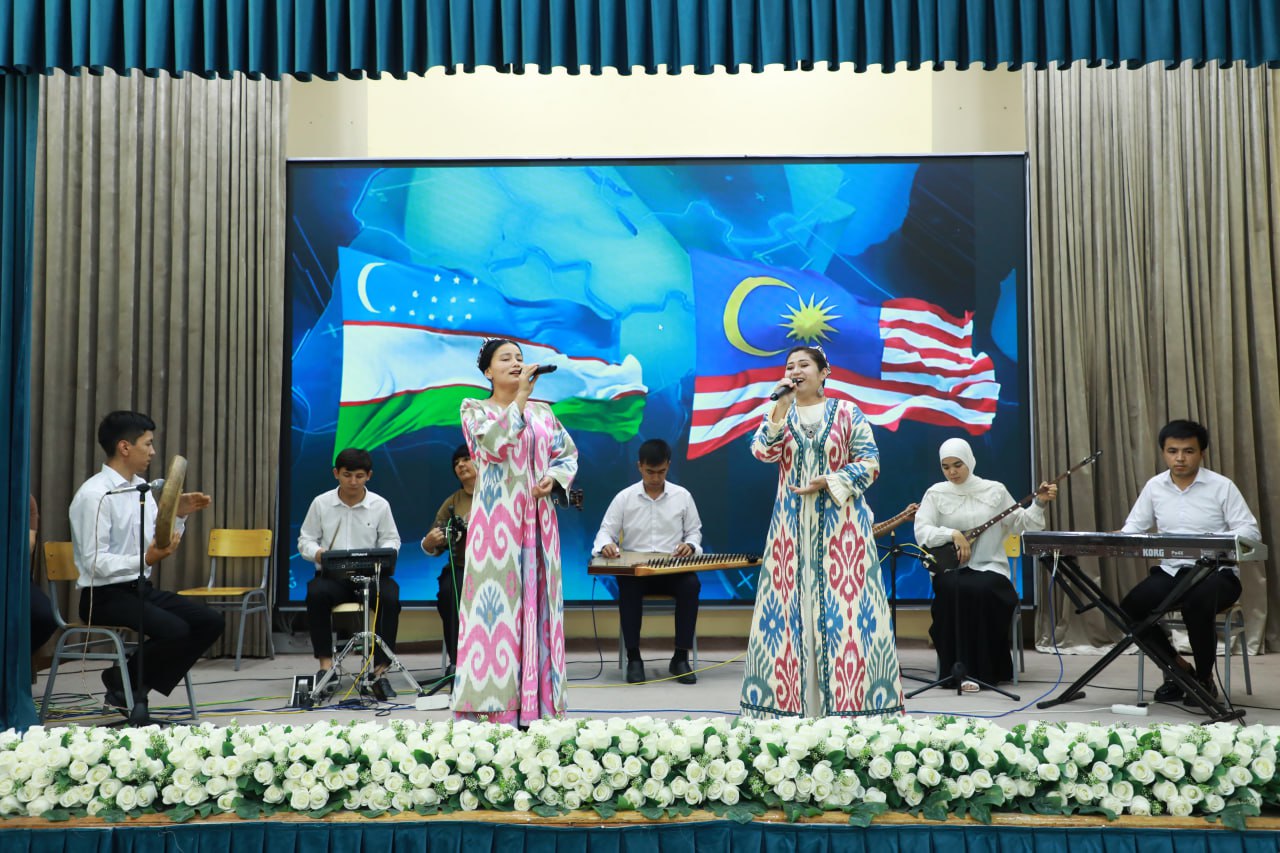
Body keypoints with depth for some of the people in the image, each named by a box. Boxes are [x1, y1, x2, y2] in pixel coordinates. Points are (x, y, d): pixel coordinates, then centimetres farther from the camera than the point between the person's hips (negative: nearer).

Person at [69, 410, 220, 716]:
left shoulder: (142, 487, 10)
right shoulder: (95, 495, -16)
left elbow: (163, 547, 13)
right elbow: (95, 563, -21)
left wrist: (179, 515, -2)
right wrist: (145, 559, -32)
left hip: (142, 588, 8)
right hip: (105, 596, -8)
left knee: (210, 621, -7)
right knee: (175, 630, -28)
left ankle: (138, 686, 2)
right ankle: (121, 682, -1)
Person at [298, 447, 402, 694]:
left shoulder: (380, 505, 4)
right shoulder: (321, 503, 4)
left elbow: (391, 539, 9)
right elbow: (305, 539, 9)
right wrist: (316, 552, -15)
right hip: (332, 575, 0)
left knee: (390, 596, -32)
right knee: (316, 593, -34)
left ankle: (380, 669, -24)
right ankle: (326, 665, -24)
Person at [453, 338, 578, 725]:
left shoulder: (542, 411, 15)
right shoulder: (475, 410, 4)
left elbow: (569, 454, 15)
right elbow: (495, 443, -15)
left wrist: (554, 477, -5)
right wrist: (521, 396, -14)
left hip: (536, 520, 4)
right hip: (496, 518, -4)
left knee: (536, 601, 2)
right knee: (496, 603, -8)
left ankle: (534, 704, 6)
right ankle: (494, 706, -6)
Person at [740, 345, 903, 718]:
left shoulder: (847, 412, 4)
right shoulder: (779, 414, 11)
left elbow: (870, 463, -2)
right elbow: (763, 452, -8)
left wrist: (827, 483, -12)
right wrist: (781, 407, -13)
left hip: (841, 523, -2)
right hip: (792, 524, 3)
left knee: (843, 603, -6)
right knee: (791, 605, 0)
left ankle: (850, 701, -2)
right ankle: (792, 699, 6)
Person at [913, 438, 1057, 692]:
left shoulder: (994, 490, 8)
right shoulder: (935, 493, 5)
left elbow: (1020, 524, 11)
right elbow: (921, 532, -6)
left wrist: (1039, 504, -3)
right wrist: (953, 534, -17)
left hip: (989, 568, 0)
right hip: (951, 568, 0)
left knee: (981, 588, -35)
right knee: (953, 589, -36)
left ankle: (980, 668, -24)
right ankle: (959, 667, -26)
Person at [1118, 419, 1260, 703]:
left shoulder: (1222, 486, -5)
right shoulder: (1154, 486, 6)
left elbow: (1251, 531, -8)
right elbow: (1135, 525, 10)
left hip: (1217, 574, -4)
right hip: (1170, 572, 4)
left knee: (1196, 605, -37)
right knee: (1130, 609, -20)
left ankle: (1204, 677, -8)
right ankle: (1179, 667, 6)